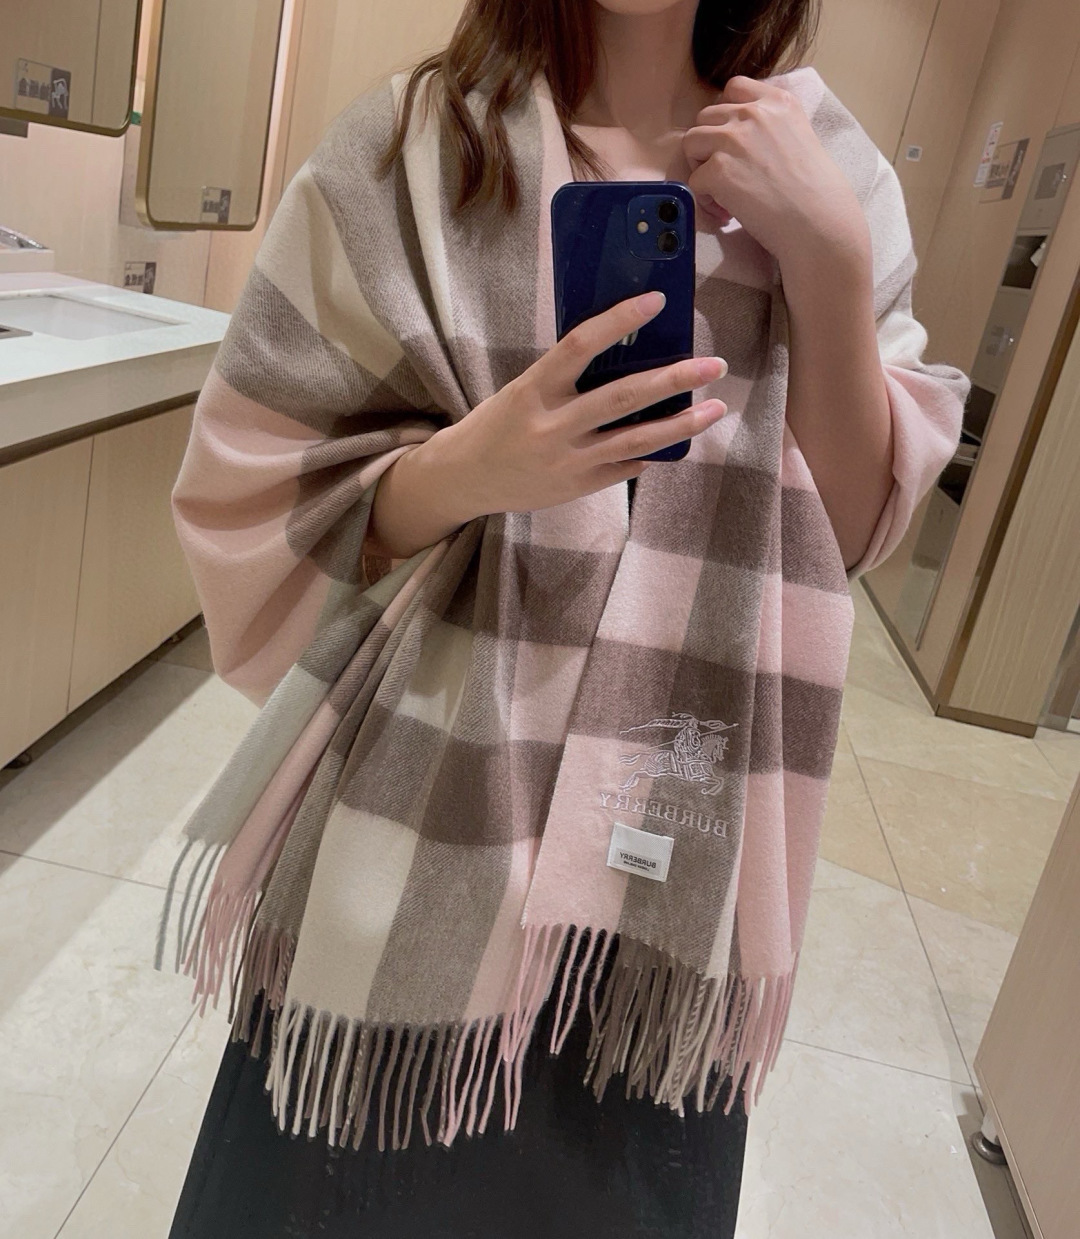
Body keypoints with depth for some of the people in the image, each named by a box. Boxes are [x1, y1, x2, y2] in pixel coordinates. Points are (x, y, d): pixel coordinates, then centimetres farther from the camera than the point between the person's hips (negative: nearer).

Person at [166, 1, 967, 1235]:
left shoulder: (834, 174, 3)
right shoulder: (409, 145, -5)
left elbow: (854, 529, -1)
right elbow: (258, 487, -6)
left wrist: (828, 255, -14)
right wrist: (463, 470, -26)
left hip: (686, 835, 3)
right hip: (428, 812, -2)